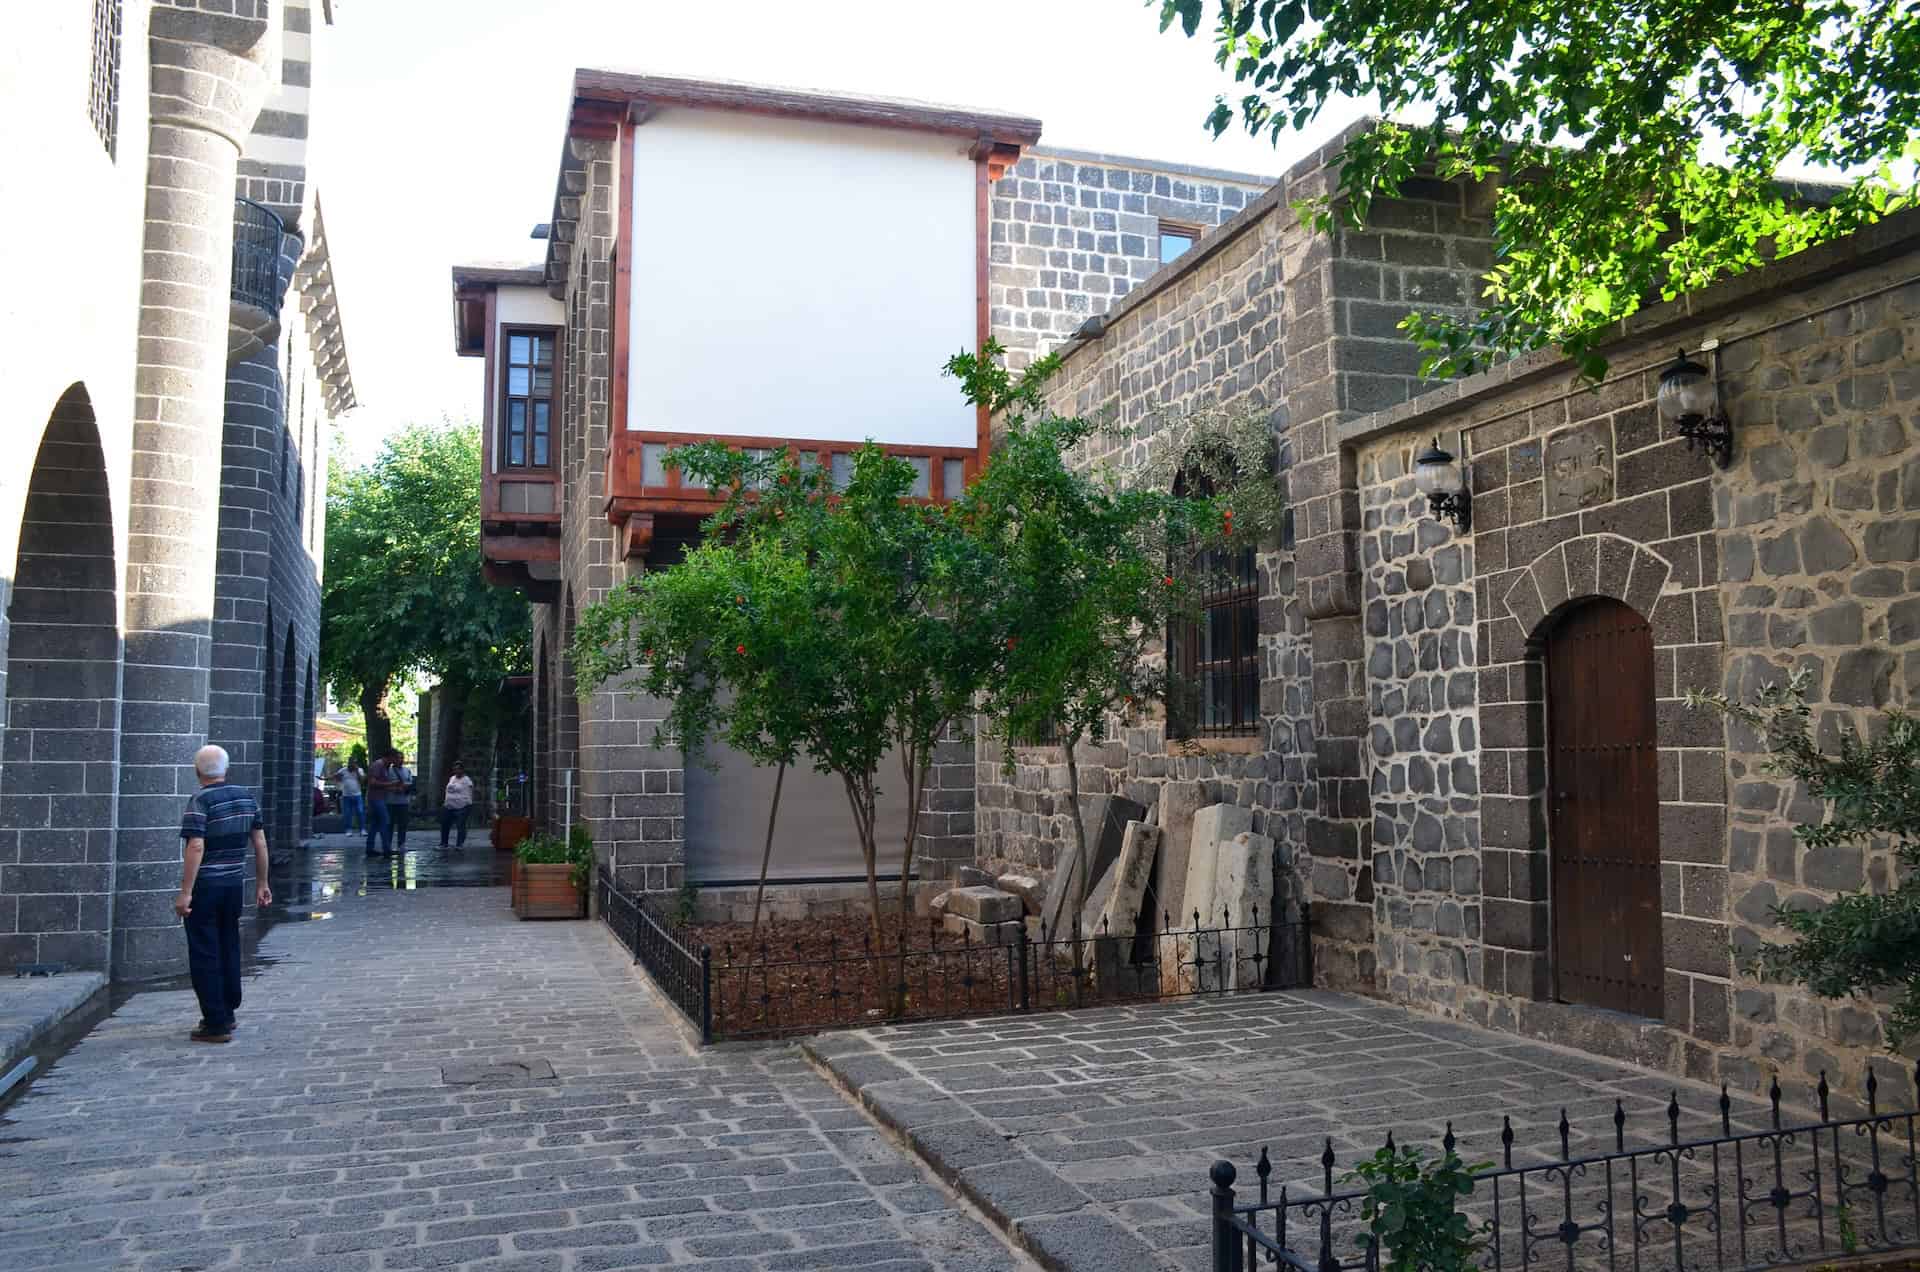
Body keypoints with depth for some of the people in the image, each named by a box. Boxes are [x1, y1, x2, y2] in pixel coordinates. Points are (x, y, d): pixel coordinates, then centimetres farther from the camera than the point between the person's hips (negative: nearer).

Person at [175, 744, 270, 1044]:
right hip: (234, 884, 6)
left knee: (205, 955, 1)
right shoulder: (246, 797, 5)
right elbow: (260, 842, 8)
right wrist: (261, 882, 14)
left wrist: (185, 892, -20)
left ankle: (216, 1024, 2)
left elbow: (196, 848, -22)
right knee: (229, 950, 18)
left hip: (205, 887, -6)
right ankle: (227, 1013, 27)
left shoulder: (201, 801, -14)